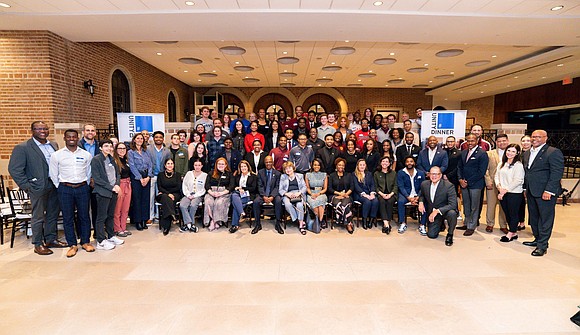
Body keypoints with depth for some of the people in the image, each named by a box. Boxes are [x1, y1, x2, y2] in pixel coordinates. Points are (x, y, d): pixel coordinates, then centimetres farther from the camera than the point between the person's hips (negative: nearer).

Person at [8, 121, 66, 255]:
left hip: (55, 185, 5)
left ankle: (51, 239, 28)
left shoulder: (54, 145, 9)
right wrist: (26, 186, -11)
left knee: (53, 214, 14)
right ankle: (38, 244, 18)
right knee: (38, 217, 6)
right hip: (38, 187, -5)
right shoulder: (22, 147, -8)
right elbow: (14, 169, -9)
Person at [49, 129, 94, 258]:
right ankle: (72, 245, 14)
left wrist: (84, 185, 11)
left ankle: (85, 242, 19)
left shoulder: (86, 154, 4)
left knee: (84, 216, 7)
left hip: (82, 188, 1)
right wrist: (60, 188, 6)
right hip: (65, 189, -1)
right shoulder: (56, 155, 1)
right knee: (68, 218, 4)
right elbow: (53, 174, 6)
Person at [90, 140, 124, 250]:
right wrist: (111, 187, -14)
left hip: (114, 191, 6)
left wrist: (117, 185, -3)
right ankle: (101, 241, 10)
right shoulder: (95, 160, -8)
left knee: (111, 215, 15)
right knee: (101, 217, 2)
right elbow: (96, 179, -13)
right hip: (103, 192, -6)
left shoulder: (112, 159, 11)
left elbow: (118, 173, 15)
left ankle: (111, 236, 26)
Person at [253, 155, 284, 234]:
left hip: (273, 194, -1)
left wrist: (272, 196, -19)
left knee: (278, 201, -32)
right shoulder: (260, 172, 7)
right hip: (263, 194, 1)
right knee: (256, 201, -29)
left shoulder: (277, 173, 6)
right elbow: (260, 186, 0)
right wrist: (264, 196, -17)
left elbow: (277, 187, -2)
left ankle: (278, 224, -20)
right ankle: (258, 224, -14)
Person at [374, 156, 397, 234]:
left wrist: (390, 194, -10)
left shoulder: (393, 173, 15)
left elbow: (395, 186, 8)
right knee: (382, 201, -33)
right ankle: (386, 223, -40)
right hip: (380, 194, 0)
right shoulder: (376, 173, 13)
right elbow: (375, 186, 7)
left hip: (391, 194, 1)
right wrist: (382, 194, -10)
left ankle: (388, 223, -29)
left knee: (390, 202, -32)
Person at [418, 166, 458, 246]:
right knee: (431, 235, -5)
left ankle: (450, 234, -7)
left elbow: (453, 205, -28)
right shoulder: (424, 184, -7)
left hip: (445, 211, -3)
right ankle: (440, 225, 32)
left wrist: (437, 211, -37)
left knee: (452, 213, -38)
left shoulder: (448, 186, -21)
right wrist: (421, 202, -9)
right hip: (432, 213, 3)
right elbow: (422, 195, 15)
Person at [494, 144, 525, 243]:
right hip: (502, 193, 6)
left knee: (513, 214, 4)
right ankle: (514, 233, 25)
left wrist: (505, 190, -14)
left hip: (514, 193, -6)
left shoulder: (518, 165, -9)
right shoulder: (501, 164, 11)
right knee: (507, 214, 13)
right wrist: (499, 187, -8)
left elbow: (518, 181, -15)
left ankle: (511, 233, 16)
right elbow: (496, 176, 9)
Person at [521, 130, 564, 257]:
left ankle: (542, 245, 6)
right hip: (531, 192, 7)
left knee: (545, 219, 0)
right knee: (534, 217, 14)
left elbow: (557, 173, -14)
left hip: (546, 192, -7)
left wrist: (549, 191, -19)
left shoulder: (554, 152, -8)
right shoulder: (527, 153, 15)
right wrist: (525, 188, 14)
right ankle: (538, 239, 27)